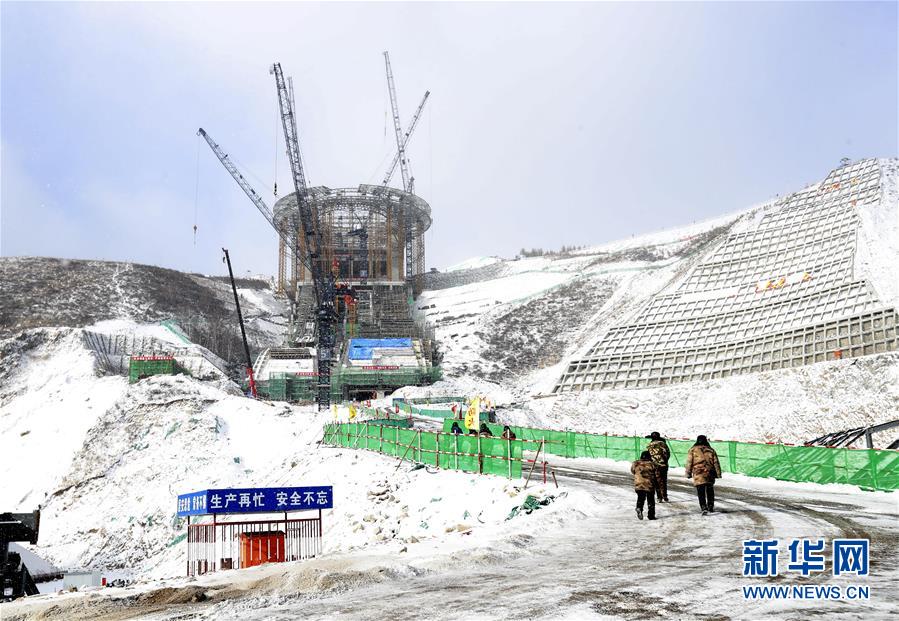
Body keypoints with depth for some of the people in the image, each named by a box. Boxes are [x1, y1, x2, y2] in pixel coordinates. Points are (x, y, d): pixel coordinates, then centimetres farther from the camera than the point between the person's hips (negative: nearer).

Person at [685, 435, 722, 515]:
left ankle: (704, 508, -16)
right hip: (710, 474, 3)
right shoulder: (711, 450, 7)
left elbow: (689, 463, -1)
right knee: (710, 492, 21)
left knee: (701, 493, -2)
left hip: (698, 475, -3)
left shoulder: (692, 450, 0)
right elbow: (716, 463, 7)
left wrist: (688, 474, 6)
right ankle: (710, 507, 28)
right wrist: (718, 474, 11)